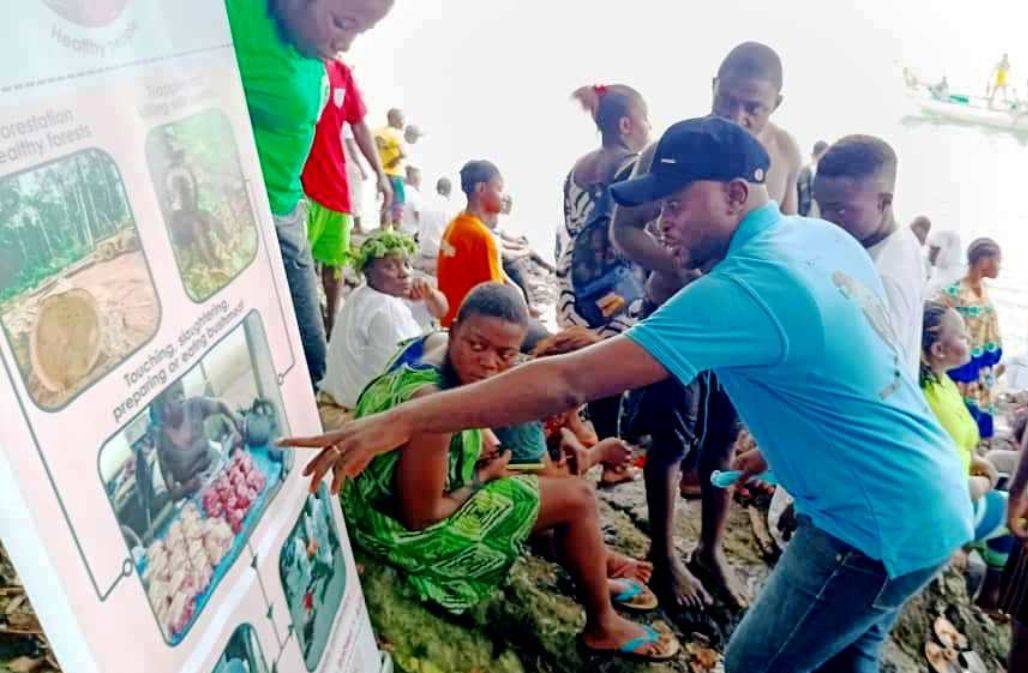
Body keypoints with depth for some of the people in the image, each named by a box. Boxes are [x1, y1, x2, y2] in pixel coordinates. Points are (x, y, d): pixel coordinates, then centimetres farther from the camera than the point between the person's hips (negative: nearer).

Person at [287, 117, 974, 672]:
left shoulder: (744, 290, -28)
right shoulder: (827, 236, 0)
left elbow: (567, 382, -34)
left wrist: (400, 420, -32)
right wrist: (779, 449, 16)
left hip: (883, 526, -9)